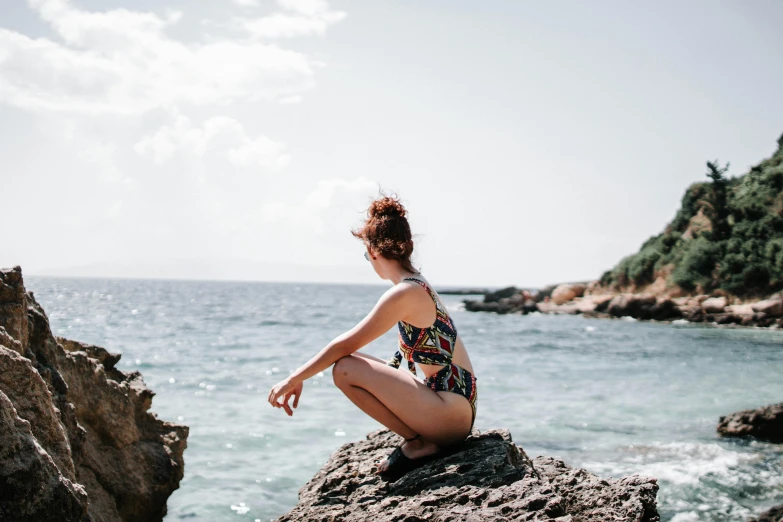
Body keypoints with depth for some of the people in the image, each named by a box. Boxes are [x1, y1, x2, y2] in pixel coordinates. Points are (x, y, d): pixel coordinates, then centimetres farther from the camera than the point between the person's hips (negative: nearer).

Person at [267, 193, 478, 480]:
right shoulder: (419, 285, 14)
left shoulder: (405, 293, -15)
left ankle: (418, 444, -7)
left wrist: (294, 378, -4)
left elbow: (347, 344, -14)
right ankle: (419, 439, 9)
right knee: (353, 365, 18)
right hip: (457, 410, 9)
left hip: (451, 411, -9)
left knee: (345, 369, -15)